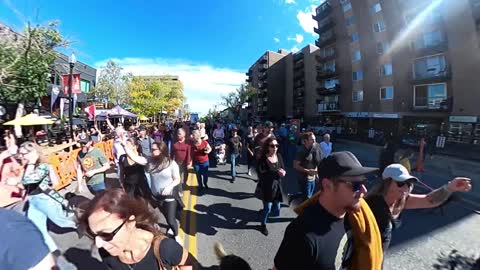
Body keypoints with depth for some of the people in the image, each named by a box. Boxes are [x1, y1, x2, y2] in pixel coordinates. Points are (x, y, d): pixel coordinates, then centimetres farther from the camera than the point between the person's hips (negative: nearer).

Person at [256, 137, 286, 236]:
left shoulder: (279, 156, -2)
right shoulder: (263, 158, -17)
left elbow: (283, 169, 4)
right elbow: (261, 173, -24)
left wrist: (283, 172, -20)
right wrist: (276, 173, -27)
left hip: (277, 185, 5)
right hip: (267, 187, -5)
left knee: (277, 208, 13)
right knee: (268, 208, 2)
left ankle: (266, 212, 48)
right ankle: (263, 224, 32)